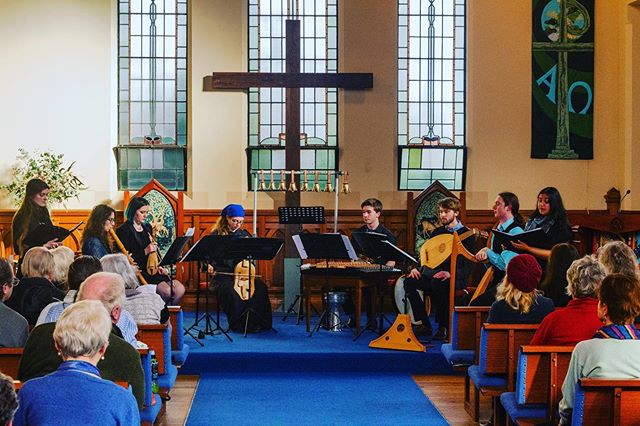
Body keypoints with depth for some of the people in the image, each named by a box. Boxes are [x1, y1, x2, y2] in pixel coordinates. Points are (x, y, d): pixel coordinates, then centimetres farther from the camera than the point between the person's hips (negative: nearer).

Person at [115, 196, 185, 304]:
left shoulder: (147, 228, 18)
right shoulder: (123, 230, -6)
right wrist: (145, 252, -21)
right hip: (137, 271, -7)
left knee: (180, 289, -14)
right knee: (166, 291, -28)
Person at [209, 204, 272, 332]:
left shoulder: (244, 234, 14)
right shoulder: (217, 234, 2)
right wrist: (208, 265, -23)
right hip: (223, 276, -4)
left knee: (261, 288, -24)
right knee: (232, 292, -35)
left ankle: (256, 322, -13)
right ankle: (237, 324, -16)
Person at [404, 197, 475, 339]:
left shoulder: (465, 234, -4)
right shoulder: (437, 232, 16)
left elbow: (469, 264, -12)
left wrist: (451, 274, -29)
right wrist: (418, 269, -2)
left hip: (455, 278, -6)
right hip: (433, 273, 6)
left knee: (437, 284, -39)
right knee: (409, 282, -19)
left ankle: (444, 327, -21)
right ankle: (425, 325, -12)